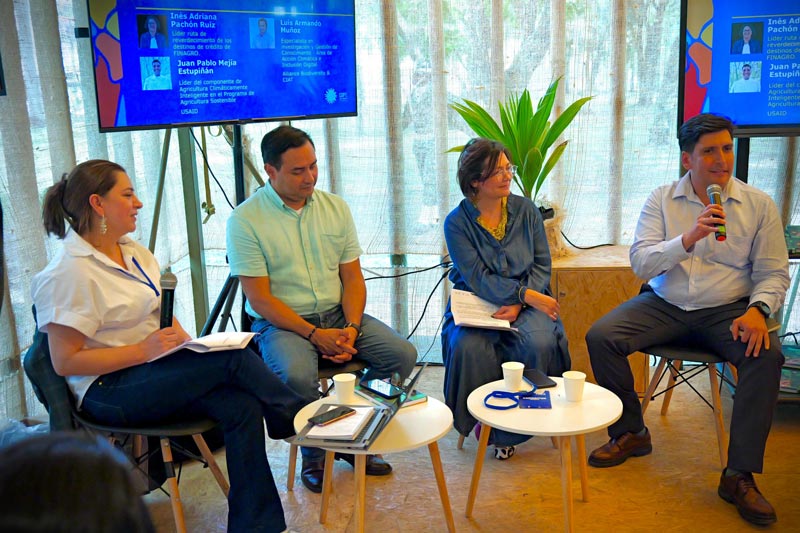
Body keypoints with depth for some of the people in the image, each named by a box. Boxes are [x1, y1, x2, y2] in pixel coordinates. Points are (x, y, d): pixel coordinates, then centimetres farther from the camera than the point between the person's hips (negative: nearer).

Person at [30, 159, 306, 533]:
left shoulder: (137, 254, 13)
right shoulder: (68, 274, -12)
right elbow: (66, 362, -15)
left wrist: (182, 338, -2)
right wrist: (143, 350, -20)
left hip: (153, 369, 8)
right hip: (108, 392, -7)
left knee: (241, 406, -22)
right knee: (234, 357, -25)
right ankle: (300, 417, -1)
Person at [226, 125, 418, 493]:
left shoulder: (335, 207, 7)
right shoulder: (245, 220, -8)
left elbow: (353, 277, 6)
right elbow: (260, 299, -12)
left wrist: (351, 328, -11)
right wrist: (315, 334, -20)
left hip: (338, 314, 5)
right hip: (281, 322, -4)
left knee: (403, 354, -15)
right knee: (296, 375, -35)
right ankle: (314, 454, -3)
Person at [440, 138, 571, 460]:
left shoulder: (525, 210, 5)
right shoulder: (458, 222, -4)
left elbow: (542, 264, 2)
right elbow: (477, 279, -13)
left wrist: (518, 304, -14)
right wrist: (527, 295, -22)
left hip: (525, 303, 2)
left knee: (539, 343, -28)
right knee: (470, 347, -32)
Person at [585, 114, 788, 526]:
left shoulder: (759, 205, 1)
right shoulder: (661, 199, 1)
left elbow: (773, 273, 3)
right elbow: (640, 262, -9)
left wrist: (757, 309, -18)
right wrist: (688, 239, -25)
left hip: (726, 310, 0)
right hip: (664, 305, 1)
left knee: (767, 355, -30)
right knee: (600, 337, -20)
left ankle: (739, 476, -18)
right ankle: (630, 433, 2)